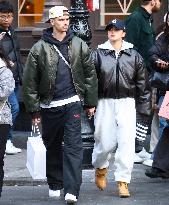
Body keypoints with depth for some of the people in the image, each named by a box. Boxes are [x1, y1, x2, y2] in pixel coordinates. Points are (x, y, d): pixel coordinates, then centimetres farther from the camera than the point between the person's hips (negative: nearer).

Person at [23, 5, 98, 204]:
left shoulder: (79, 46, 3)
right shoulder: (39, 49, -3)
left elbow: (90, 74, 10)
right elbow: (29, 81, -1)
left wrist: (91, 103, 9)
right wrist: (34, 109, -2)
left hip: (72, 102, 0)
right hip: (50, 104, 0)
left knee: (73, 146, -9)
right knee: (52, 146, 12)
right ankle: (54, 184, 29)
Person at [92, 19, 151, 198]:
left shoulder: (133, 55, 6)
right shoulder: (99, 54, 3)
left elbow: (142, 84, 10)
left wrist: (144, 108, 8)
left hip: (127, 104, 1)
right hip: (105, 103, 0)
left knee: (126, 142, -7)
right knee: (105, 142, 4)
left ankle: (123, 181, -2)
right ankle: (100, 167, 36)